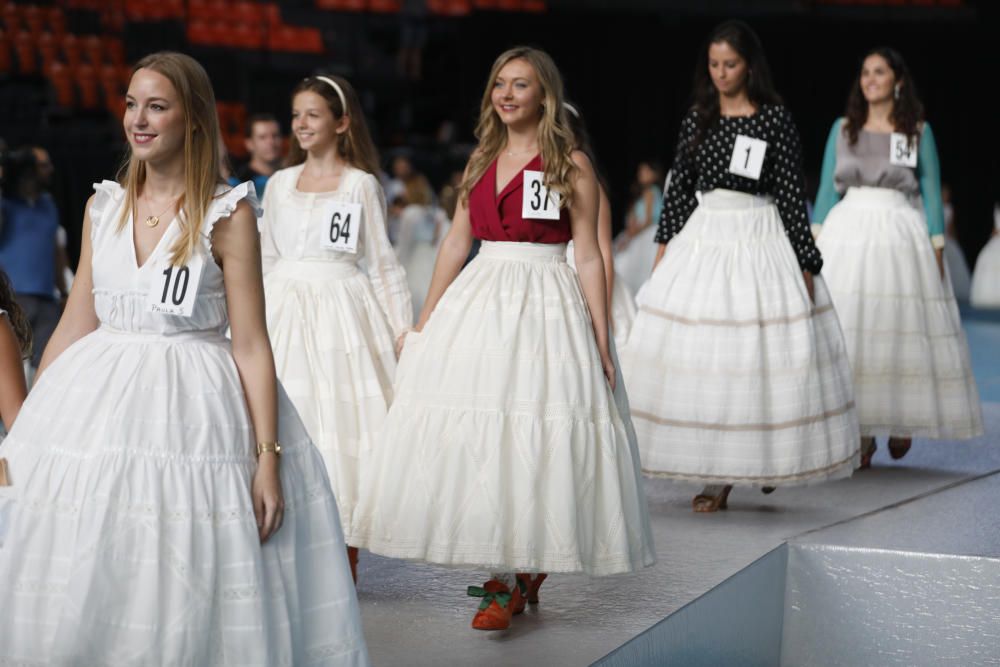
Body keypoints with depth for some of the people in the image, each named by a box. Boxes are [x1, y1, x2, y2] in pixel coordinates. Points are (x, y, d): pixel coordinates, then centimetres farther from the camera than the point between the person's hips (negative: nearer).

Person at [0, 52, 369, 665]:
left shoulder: (228, 214, -5)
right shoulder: (104, 207, 8)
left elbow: (251, 343, -8)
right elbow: (76, 326, 12)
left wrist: (268, 456, -14)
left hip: (195, 408, -4)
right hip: (97, 404, 4)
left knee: (185, 599, -1)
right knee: (80, 595, 5)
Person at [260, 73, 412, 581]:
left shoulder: (361, 185, 2)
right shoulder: (280, 184, 13)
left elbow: (382, 262, 2)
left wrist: (404, 327, -3)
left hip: (342, 309, -4)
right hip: (286, 309, 4)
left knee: (341, 420, -5)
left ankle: (345, 554, 2)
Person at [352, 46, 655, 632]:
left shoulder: (571, 164, -2)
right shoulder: (482, 161, 13)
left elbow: (589, 258, -4)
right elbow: (456, 244, 16)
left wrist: (601, 344, -8)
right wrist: (424, 324, 13)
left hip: (545, 308, -5)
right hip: (477, 302, 5)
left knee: (531, 440, -7)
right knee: (473, 431, 1)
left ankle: (516, 579, 2)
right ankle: (507, 571, 13)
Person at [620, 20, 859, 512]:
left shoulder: (775, 119, -4)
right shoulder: (697, 119, 7)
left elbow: (792, 194, -5)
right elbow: (679, 186, 12)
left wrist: (805, 264, -6)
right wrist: (664, 247, 9)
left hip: (760, 244, -4)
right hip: (702, 240, 4)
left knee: (759, 353, -4)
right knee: (700, 356, 1)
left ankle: (769, 460, 11)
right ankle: (715, 474, 10)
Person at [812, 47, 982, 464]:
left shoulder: (918, 131, 4)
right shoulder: (843, 129, 9)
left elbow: (931, 193, 4)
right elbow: (827, 189, 10)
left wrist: (937, 248, -2)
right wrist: (816, 241, 2)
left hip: (899, 237, -2)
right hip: (847, 236, 2)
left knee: (902, 330, -2)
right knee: (847, 333, -3)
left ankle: (904, 420, 22)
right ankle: (861, 436, 4)